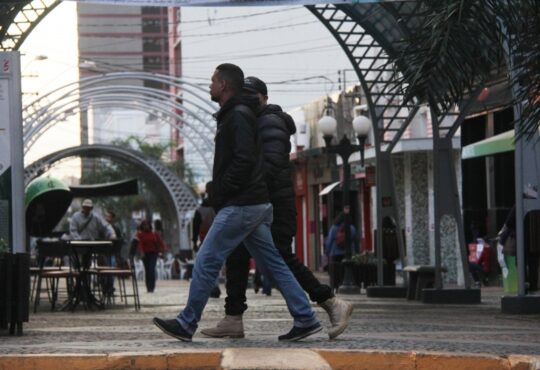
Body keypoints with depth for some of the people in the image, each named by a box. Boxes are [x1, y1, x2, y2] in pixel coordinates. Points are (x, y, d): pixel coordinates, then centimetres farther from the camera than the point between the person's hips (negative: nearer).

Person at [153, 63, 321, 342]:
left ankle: (186, 324, -1)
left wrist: (220, 193, -15)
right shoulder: (235, 115, 20)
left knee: (206, 262, -5)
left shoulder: (237, 117, -12)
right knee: (273, 264, 8)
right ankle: (305, 320, 6)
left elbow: (243, 160, -22)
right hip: (256, 204, 10)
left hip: (240, 205, -10)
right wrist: (219, 195, 16)